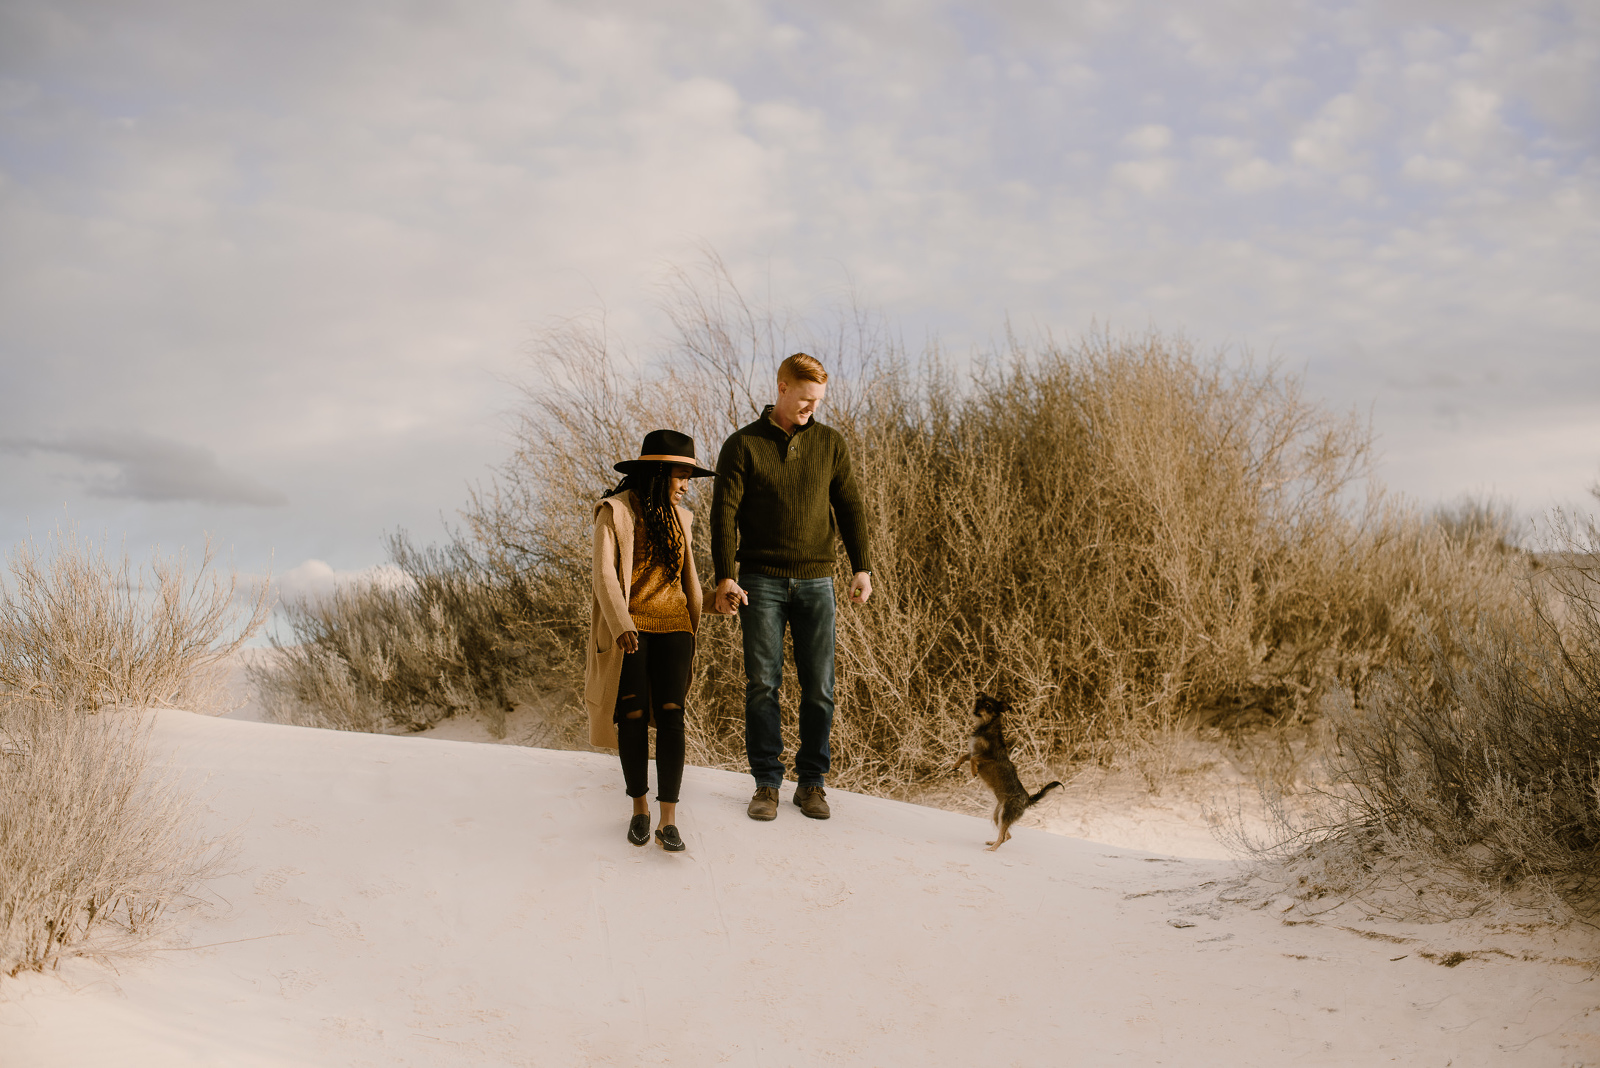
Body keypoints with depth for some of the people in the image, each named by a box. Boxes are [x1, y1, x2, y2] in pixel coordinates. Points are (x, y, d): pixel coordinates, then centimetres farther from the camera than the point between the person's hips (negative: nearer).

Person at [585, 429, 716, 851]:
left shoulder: (678, 517, 10)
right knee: (631, 716, -3)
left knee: (670, 715, -9)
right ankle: (639, 807, 17)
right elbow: (604, 576, -15)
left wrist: (695, 634, 17)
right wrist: (621, 626, -29)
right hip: (627, 627, -3)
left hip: (672, 626, 3)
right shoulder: (613, 512, -7)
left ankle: (668, 821, -10)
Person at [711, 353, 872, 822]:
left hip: (815, 581, 2)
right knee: (762, 683, -3)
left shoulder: (830, 443, 9)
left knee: (819, 687, 1)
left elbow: (850, 507, 9)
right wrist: (725, 576, -13)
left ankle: (811, 782, 12)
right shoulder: (742, 445, 1)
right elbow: (724, 512, -3)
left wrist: (862, 568, -2)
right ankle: (766, 782, 7)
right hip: (761, 580, -2)